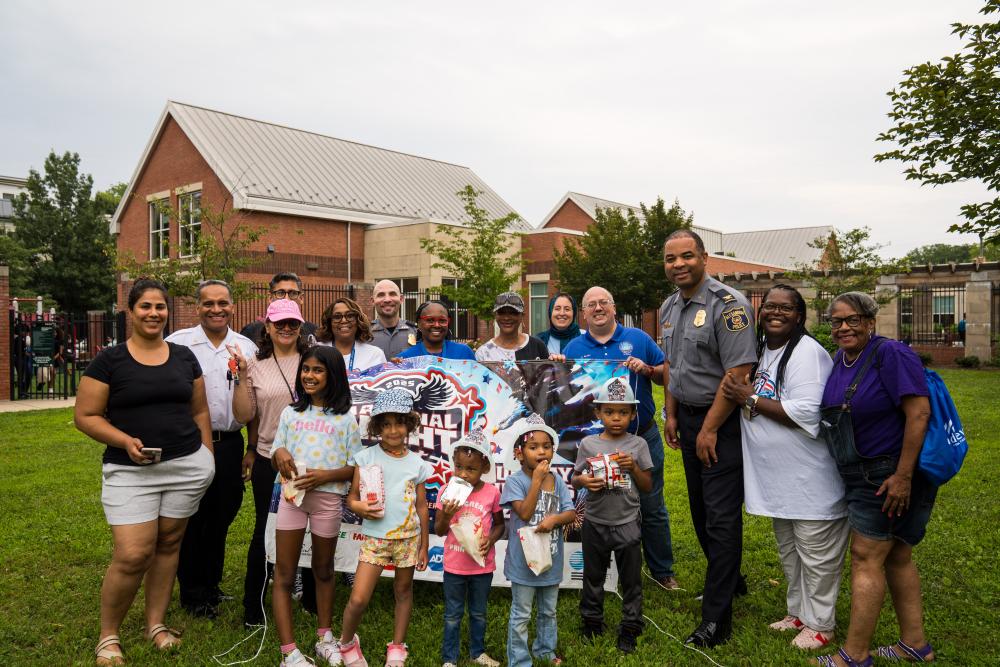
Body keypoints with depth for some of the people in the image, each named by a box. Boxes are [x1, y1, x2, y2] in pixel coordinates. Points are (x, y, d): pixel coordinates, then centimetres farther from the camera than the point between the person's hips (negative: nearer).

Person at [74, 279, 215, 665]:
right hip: (129, 470, -3)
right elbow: (85, 416, -3)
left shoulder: (184, 357, 7)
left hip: (187, 465, 3)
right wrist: (125, 441, -17)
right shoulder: (109, 361, -3)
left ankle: (156, 623, 28)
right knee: (133, 556, -8)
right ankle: (108, 635, 15)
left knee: (168, 544, 11)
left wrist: (208, 458, 9)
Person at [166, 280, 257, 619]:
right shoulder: (178, 343, -4)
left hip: (230, 445, 3)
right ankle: (192, 593, 24)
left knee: (221, 519, 13)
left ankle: (211, 585, 32)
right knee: (191, 521, 7)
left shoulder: (247, 348, 5)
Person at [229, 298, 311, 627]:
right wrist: (242, 377, -11)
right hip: (269, 461, 0)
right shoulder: (255, 364, 1)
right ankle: (253, 607, 27)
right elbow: (243, 416, -2)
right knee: (265, 532, 10)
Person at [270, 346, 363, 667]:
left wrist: (325, 475, -17)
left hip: (327, 498, -2)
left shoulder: (345, 418, -1)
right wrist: (279, 454, -10)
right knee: (284, 574, 0)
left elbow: (356, 468, -2)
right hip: (292, 495, 2)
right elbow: (275, 455, 13)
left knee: (323, 570, 15)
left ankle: (324, 638, 31)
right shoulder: (291, 413, 8)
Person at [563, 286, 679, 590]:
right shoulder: (574, 348, 3)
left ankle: (663, 571, 24)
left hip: (643, 437, 0)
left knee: (652, 508, 8)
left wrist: (647, 369, -15)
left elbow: (667, 374, 4)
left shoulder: (637, 338, 2)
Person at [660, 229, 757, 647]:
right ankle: (729, 581, 38)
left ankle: (716, 619, 5)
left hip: (721, 423, -8)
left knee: (721, 517, -4)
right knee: (700, 508, 17)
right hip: (687, 417, 8)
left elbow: (738, 373, -22)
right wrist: (671, 415, 12)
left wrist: (709, 430, -19)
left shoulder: (728, 304, -17)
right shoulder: (669, 307, 9)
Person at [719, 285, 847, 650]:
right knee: (789, 550, 22)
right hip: (778, 477, 9)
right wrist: (741, 394, -1)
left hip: (810, 479, -8)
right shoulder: (761, 349, 8)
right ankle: (798, 612, 39)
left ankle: (820, 624, 25)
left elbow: (806, 415, -28)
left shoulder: (807, 352, -19)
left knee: (815, 554, 7)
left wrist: (750, 399, -22)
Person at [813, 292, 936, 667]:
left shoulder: (890, 354, -17)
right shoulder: (839, 361, 7)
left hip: (892, 475, -9)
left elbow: (919, 412, -23)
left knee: (866, 558, -4)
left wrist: (903, 476, -24)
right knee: (896, 556, 16)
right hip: (865, 476, 9)